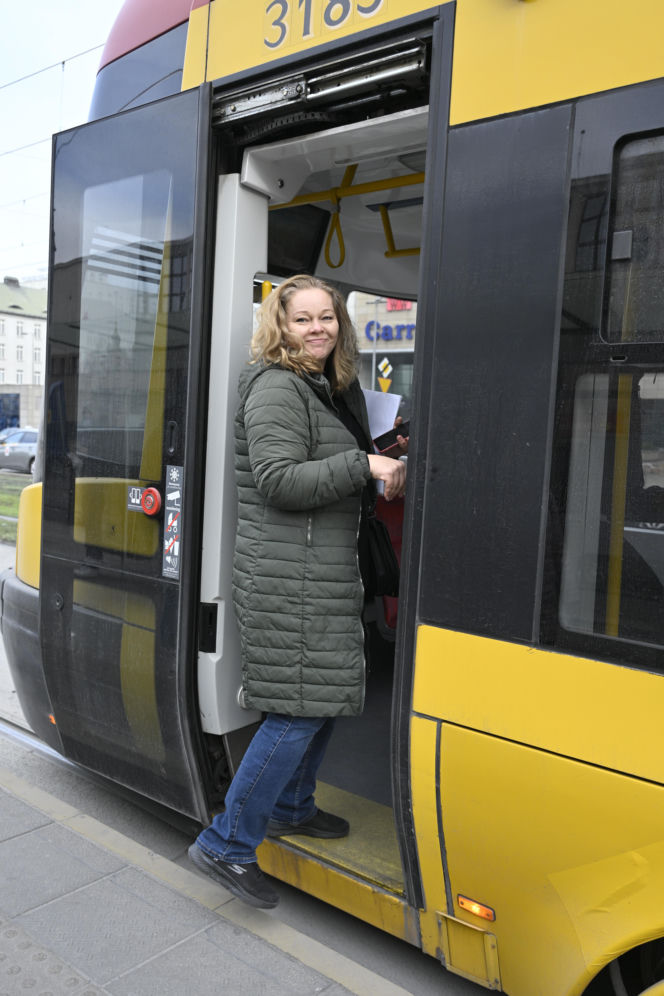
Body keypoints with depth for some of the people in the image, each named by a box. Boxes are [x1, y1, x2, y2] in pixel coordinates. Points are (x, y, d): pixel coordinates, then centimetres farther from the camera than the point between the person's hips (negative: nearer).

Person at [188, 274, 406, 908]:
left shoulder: (327, 389, 19)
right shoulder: (276, 387, -12)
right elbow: (278, 482, -22)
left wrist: (386, 462, 10)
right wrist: (362, 465, -22)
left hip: (323, 572, 10)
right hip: (289, 577, -10)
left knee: (329, 693, 17)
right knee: (301, 707, -8)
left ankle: (291, 808, 36)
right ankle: (227, 845, 5)